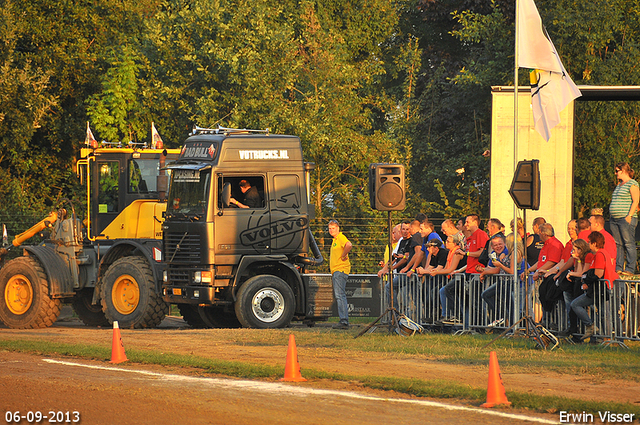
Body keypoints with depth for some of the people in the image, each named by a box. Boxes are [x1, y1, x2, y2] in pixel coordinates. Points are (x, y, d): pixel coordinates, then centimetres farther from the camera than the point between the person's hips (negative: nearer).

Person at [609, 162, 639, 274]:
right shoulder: (620, 185, 21)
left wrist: (629, 216, -20)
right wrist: (612, 216, 18)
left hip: (626, 219, -9)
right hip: (615, 220, 9)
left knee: (628, 244, -8)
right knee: (618, 244, 7)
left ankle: (630, 269, -10)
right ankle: (618, 268, 8)